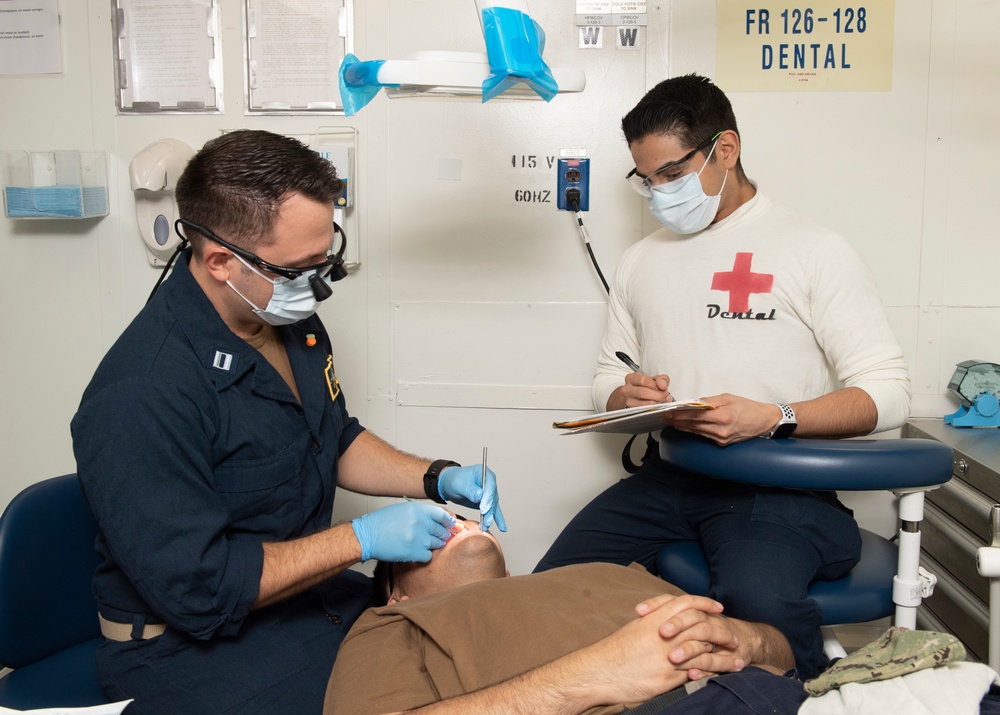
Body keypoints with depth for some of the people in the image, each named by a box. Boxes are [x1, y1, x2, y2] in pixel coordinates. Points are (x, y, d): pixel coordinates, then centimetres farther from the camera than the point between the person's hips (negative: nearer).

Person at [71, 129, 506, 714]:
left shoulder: (291, 322, 1)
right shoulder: (142, 395, -26)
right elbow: (196, 587, -24)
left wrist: (437, 479, 2)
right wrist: (361, 539, -21)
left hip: (312, 597, 8)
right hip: (196, 650, -8)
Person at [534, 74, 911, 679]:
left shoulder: (814, 250, 0)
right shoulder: (640, 261, 18)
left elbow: (888, 392, -5)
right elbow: (609, 376, 24)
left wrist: (774, 418, -21)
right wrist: (624, 397, -2)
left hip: (777, 482, -4)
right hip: (668, 476, 5)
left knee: (759, 602, -34)